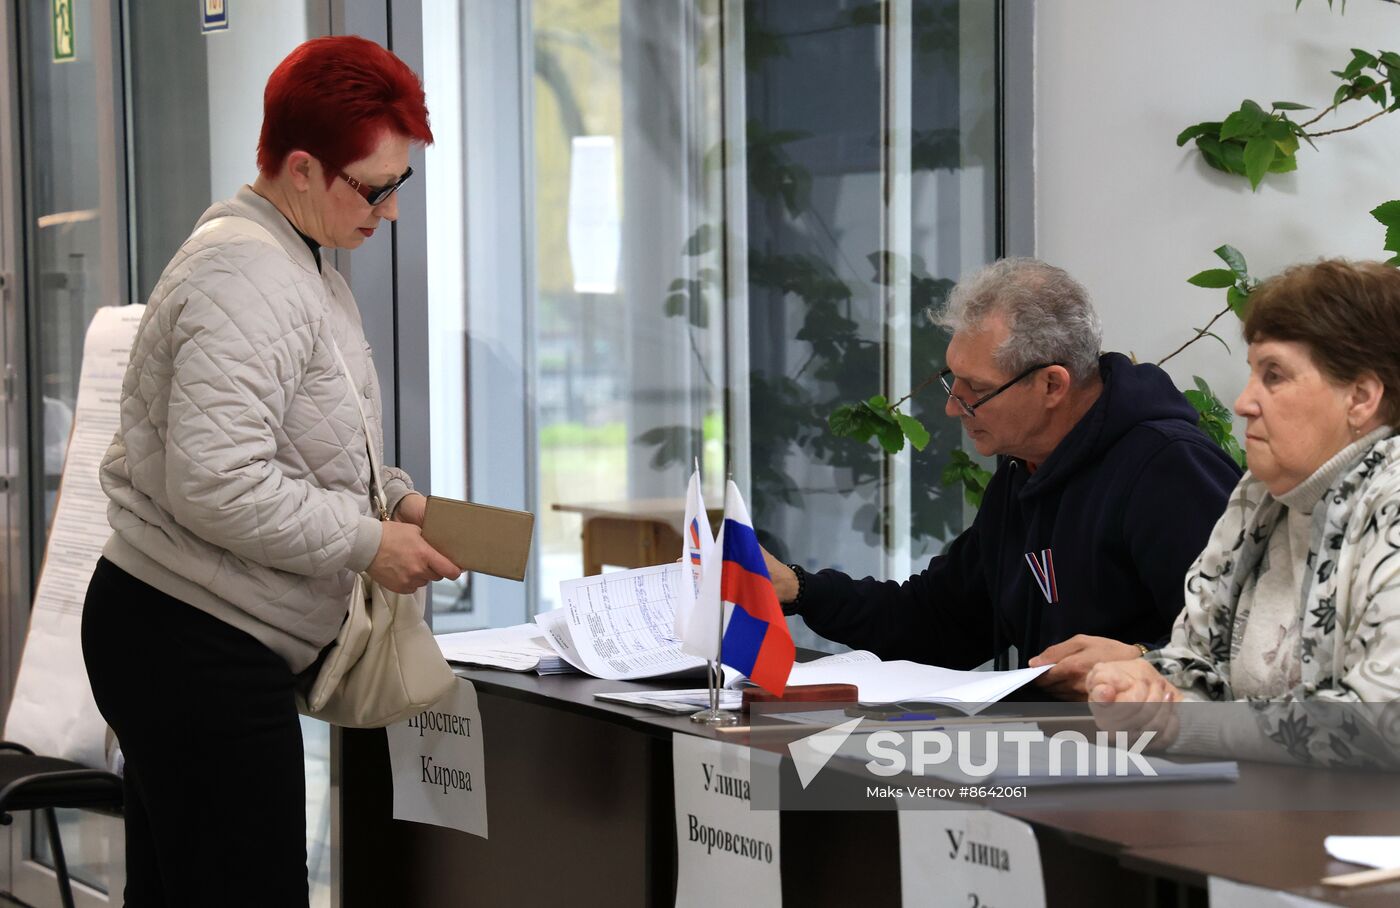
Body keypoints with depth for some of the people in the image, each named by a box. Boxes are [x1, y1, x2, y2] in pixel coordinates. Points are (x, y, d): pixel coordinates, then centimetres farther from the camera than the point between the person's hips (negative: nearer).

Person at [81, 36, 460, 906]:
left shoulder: (304, 264, 16)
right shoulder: (248, 280, -19)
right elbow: (214, 486, -26)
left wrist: (391, 494, 11)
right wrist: (369, 542, -16)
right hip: (194, 649, -11)